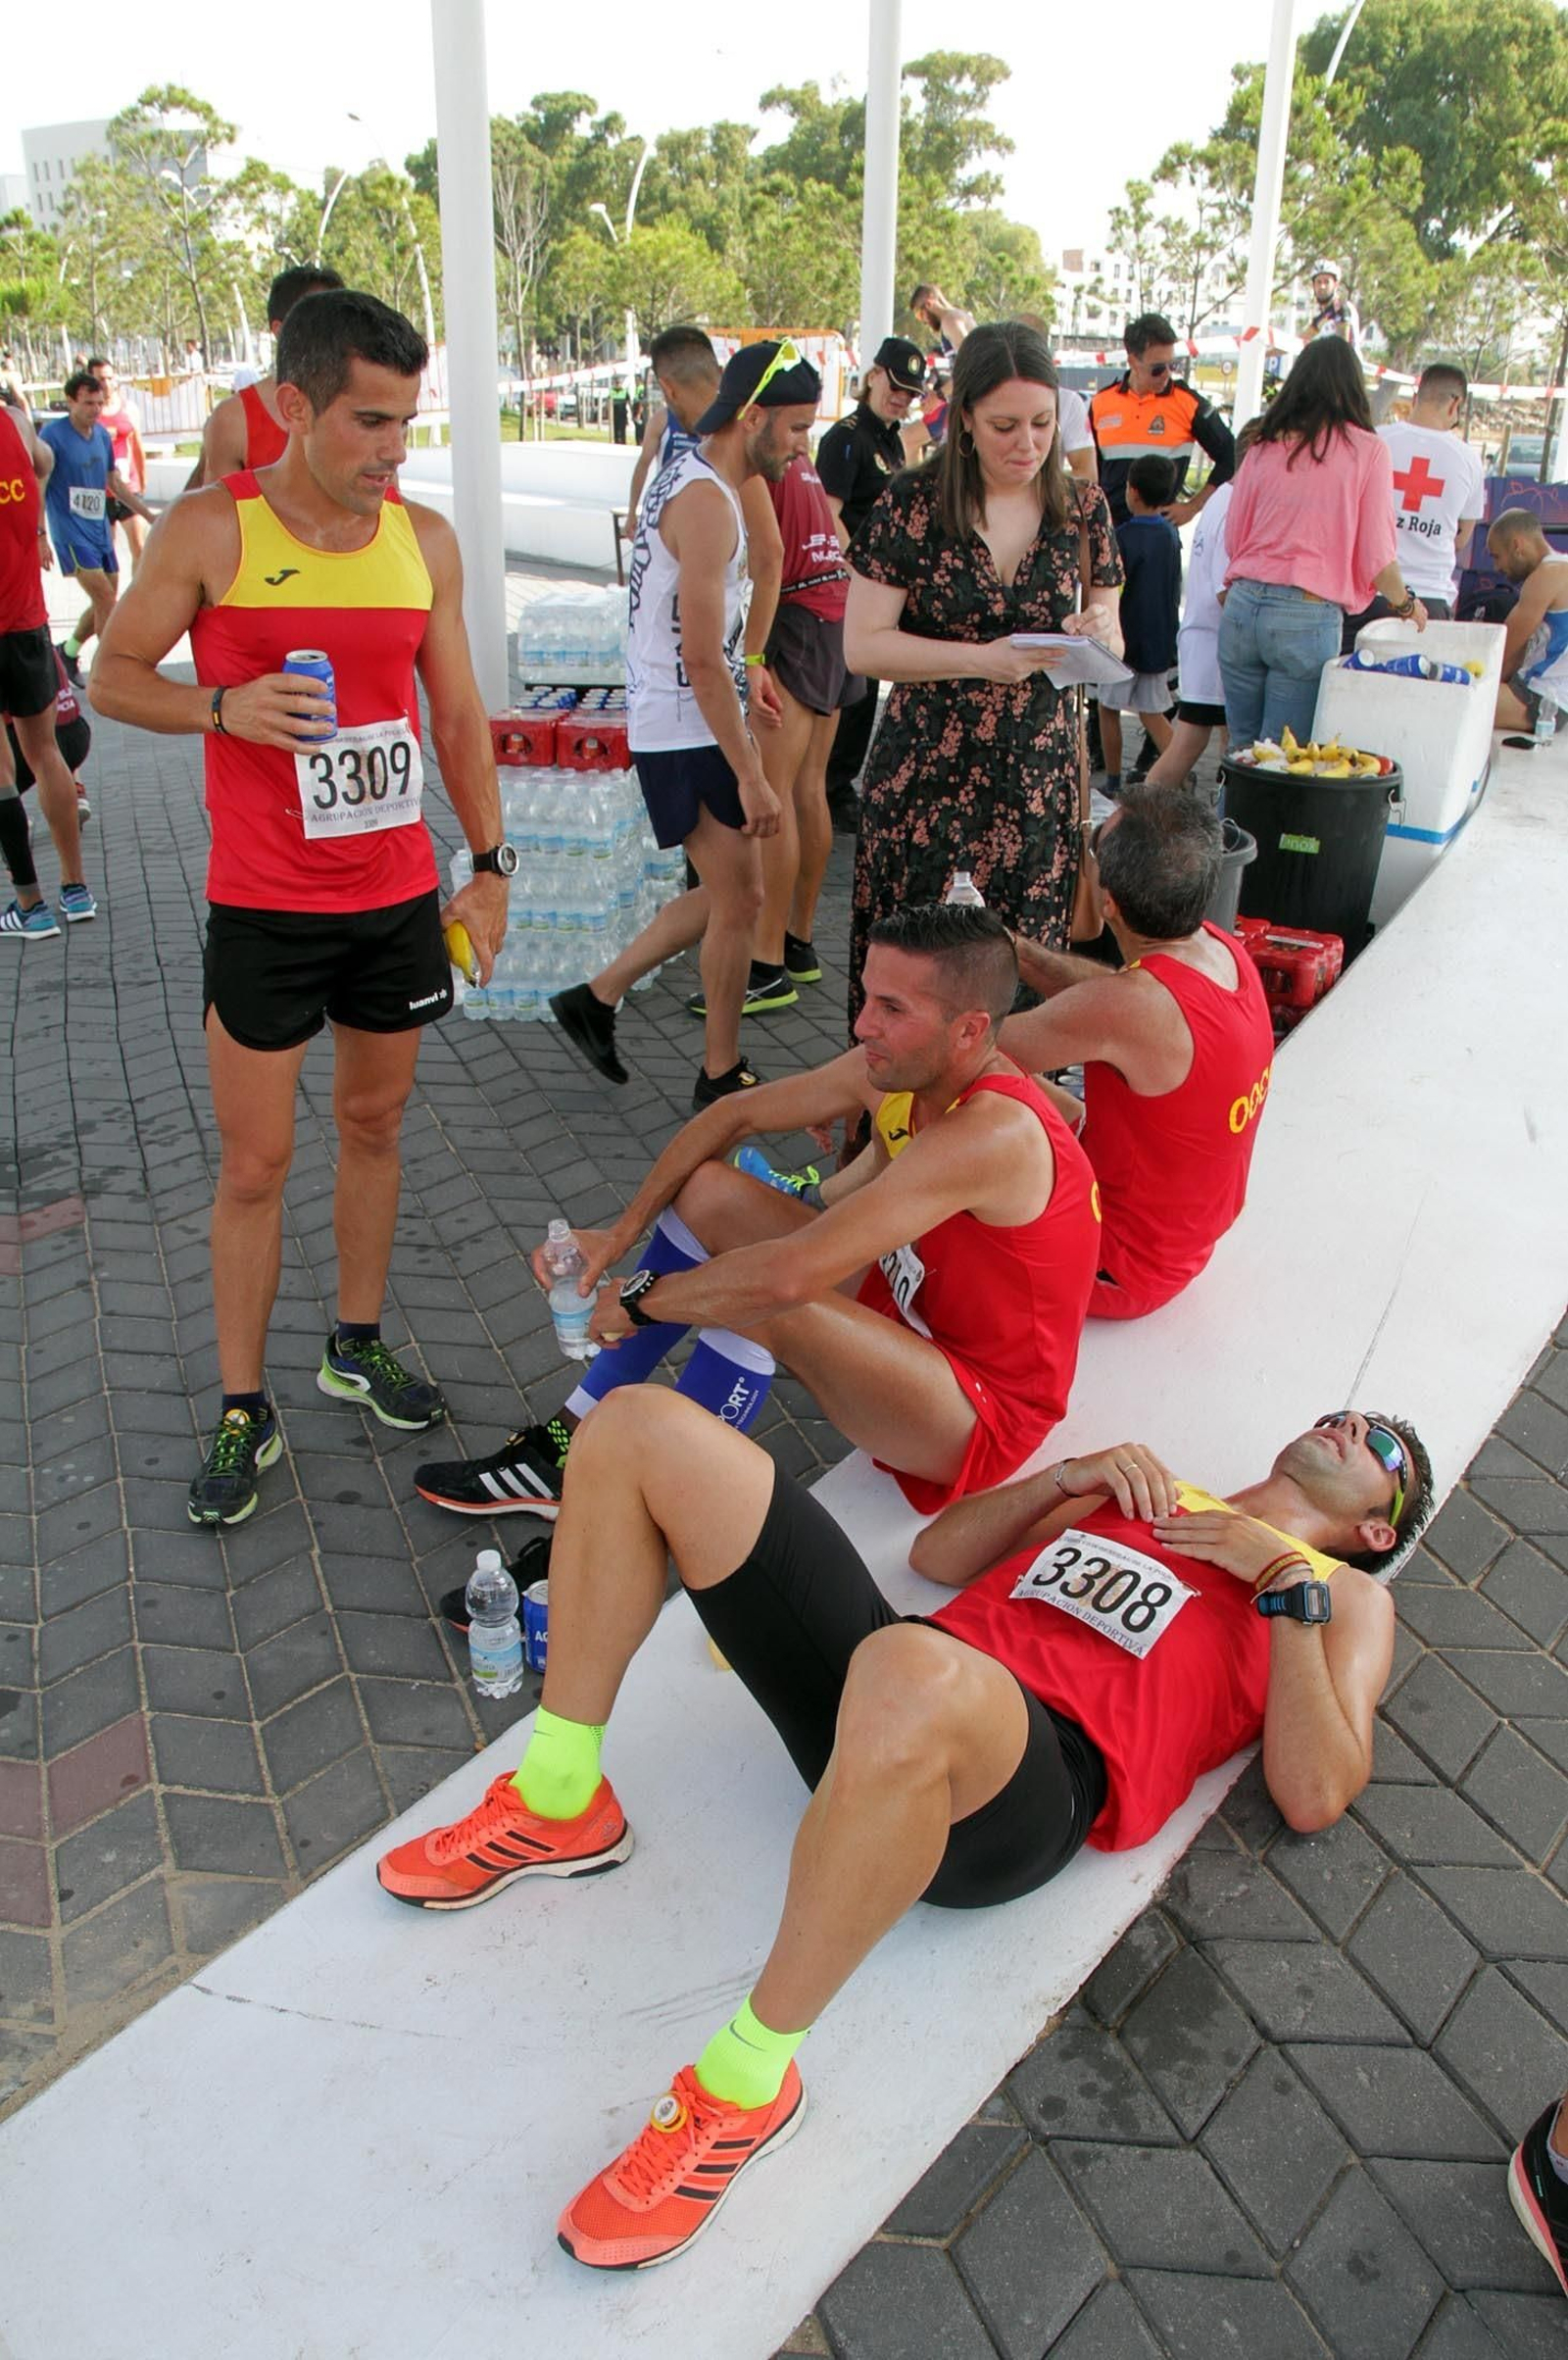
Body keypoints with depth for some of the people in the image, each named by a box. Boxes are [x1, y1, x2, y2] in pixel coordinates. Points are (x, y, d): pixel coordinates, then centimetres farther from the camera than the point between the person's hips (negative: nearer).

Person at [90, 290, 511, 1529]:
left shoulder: (426, 539, 3)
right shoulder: (209, 529, -8)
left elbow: (459, 711, 10)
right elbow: (115, 674, -1)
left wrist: (490, 864, 7)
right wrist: (226, 706, -20)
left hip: (400, 896, 4)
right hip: (264, 909, -4)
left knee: (376, 1121, 15)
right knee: (256, 1160, 2)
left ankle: (359, 1346, 34)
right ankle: (243, 1410, 16)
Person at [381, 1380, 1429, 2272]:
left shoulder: (1344, 1599, 20)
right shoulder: (1147, 1495, 33)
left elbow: (1313, 1797, 2)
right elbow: (940, 1553, 31)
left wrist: (1282, 1579, 0)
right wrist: (1070, 1477, 18)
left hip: (1040, 1782, -6)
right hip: (885, 1677, 6)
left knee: (910, 1679, -46)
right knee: (644, 1428, -5)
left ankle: (747, 2080, -23)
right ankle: (562, 1806, 3)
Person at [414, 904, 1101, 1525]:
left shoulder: (992, 1134, -33)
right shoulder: (894, 1066, -7)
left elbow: (787, 1276, -38)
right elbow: (734, 1114, 6)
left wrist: (642, 1299, -23)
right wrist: (622, 1232, -1)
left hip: (984, 1416, -8)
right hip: (909, 1331, 9)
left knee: (760, 1302, -32)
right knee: (707, 1190, 1)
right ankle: (570, 1447, 7)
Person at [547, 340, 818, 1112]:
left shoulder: (688, 479, 13)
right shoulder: (708, 502, -19)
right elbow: (700, 657, -24)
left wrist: (741, 667, 26)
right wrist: (750, 775, -23)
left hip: (668, 722, 10)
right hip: (688, 732, -10)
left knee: (725, 893, 16)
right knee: (738, 900, -1)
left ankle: (597, 998, 24)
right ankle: (722, 1077, 13)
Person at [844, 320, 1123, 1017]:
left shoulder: (1083, 509, 7)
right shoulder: (913, 504, -4)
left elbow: (1111, 644, 14)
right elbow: (863, 645, -7)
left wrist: (1100, 633, -11)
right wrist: (984, 659, -18)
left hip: (1039, 780, 3)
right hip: (922, 776, -2)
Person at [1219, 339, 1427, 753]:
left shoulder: (1265, 445, 9)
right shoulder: (1367, 451, 0)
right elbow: (1376, 557, -1)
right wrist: (1406, 604, 18)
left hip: (1243, 607, 4)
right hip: (1309, 619, -3)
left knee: (1242, 749, 12)